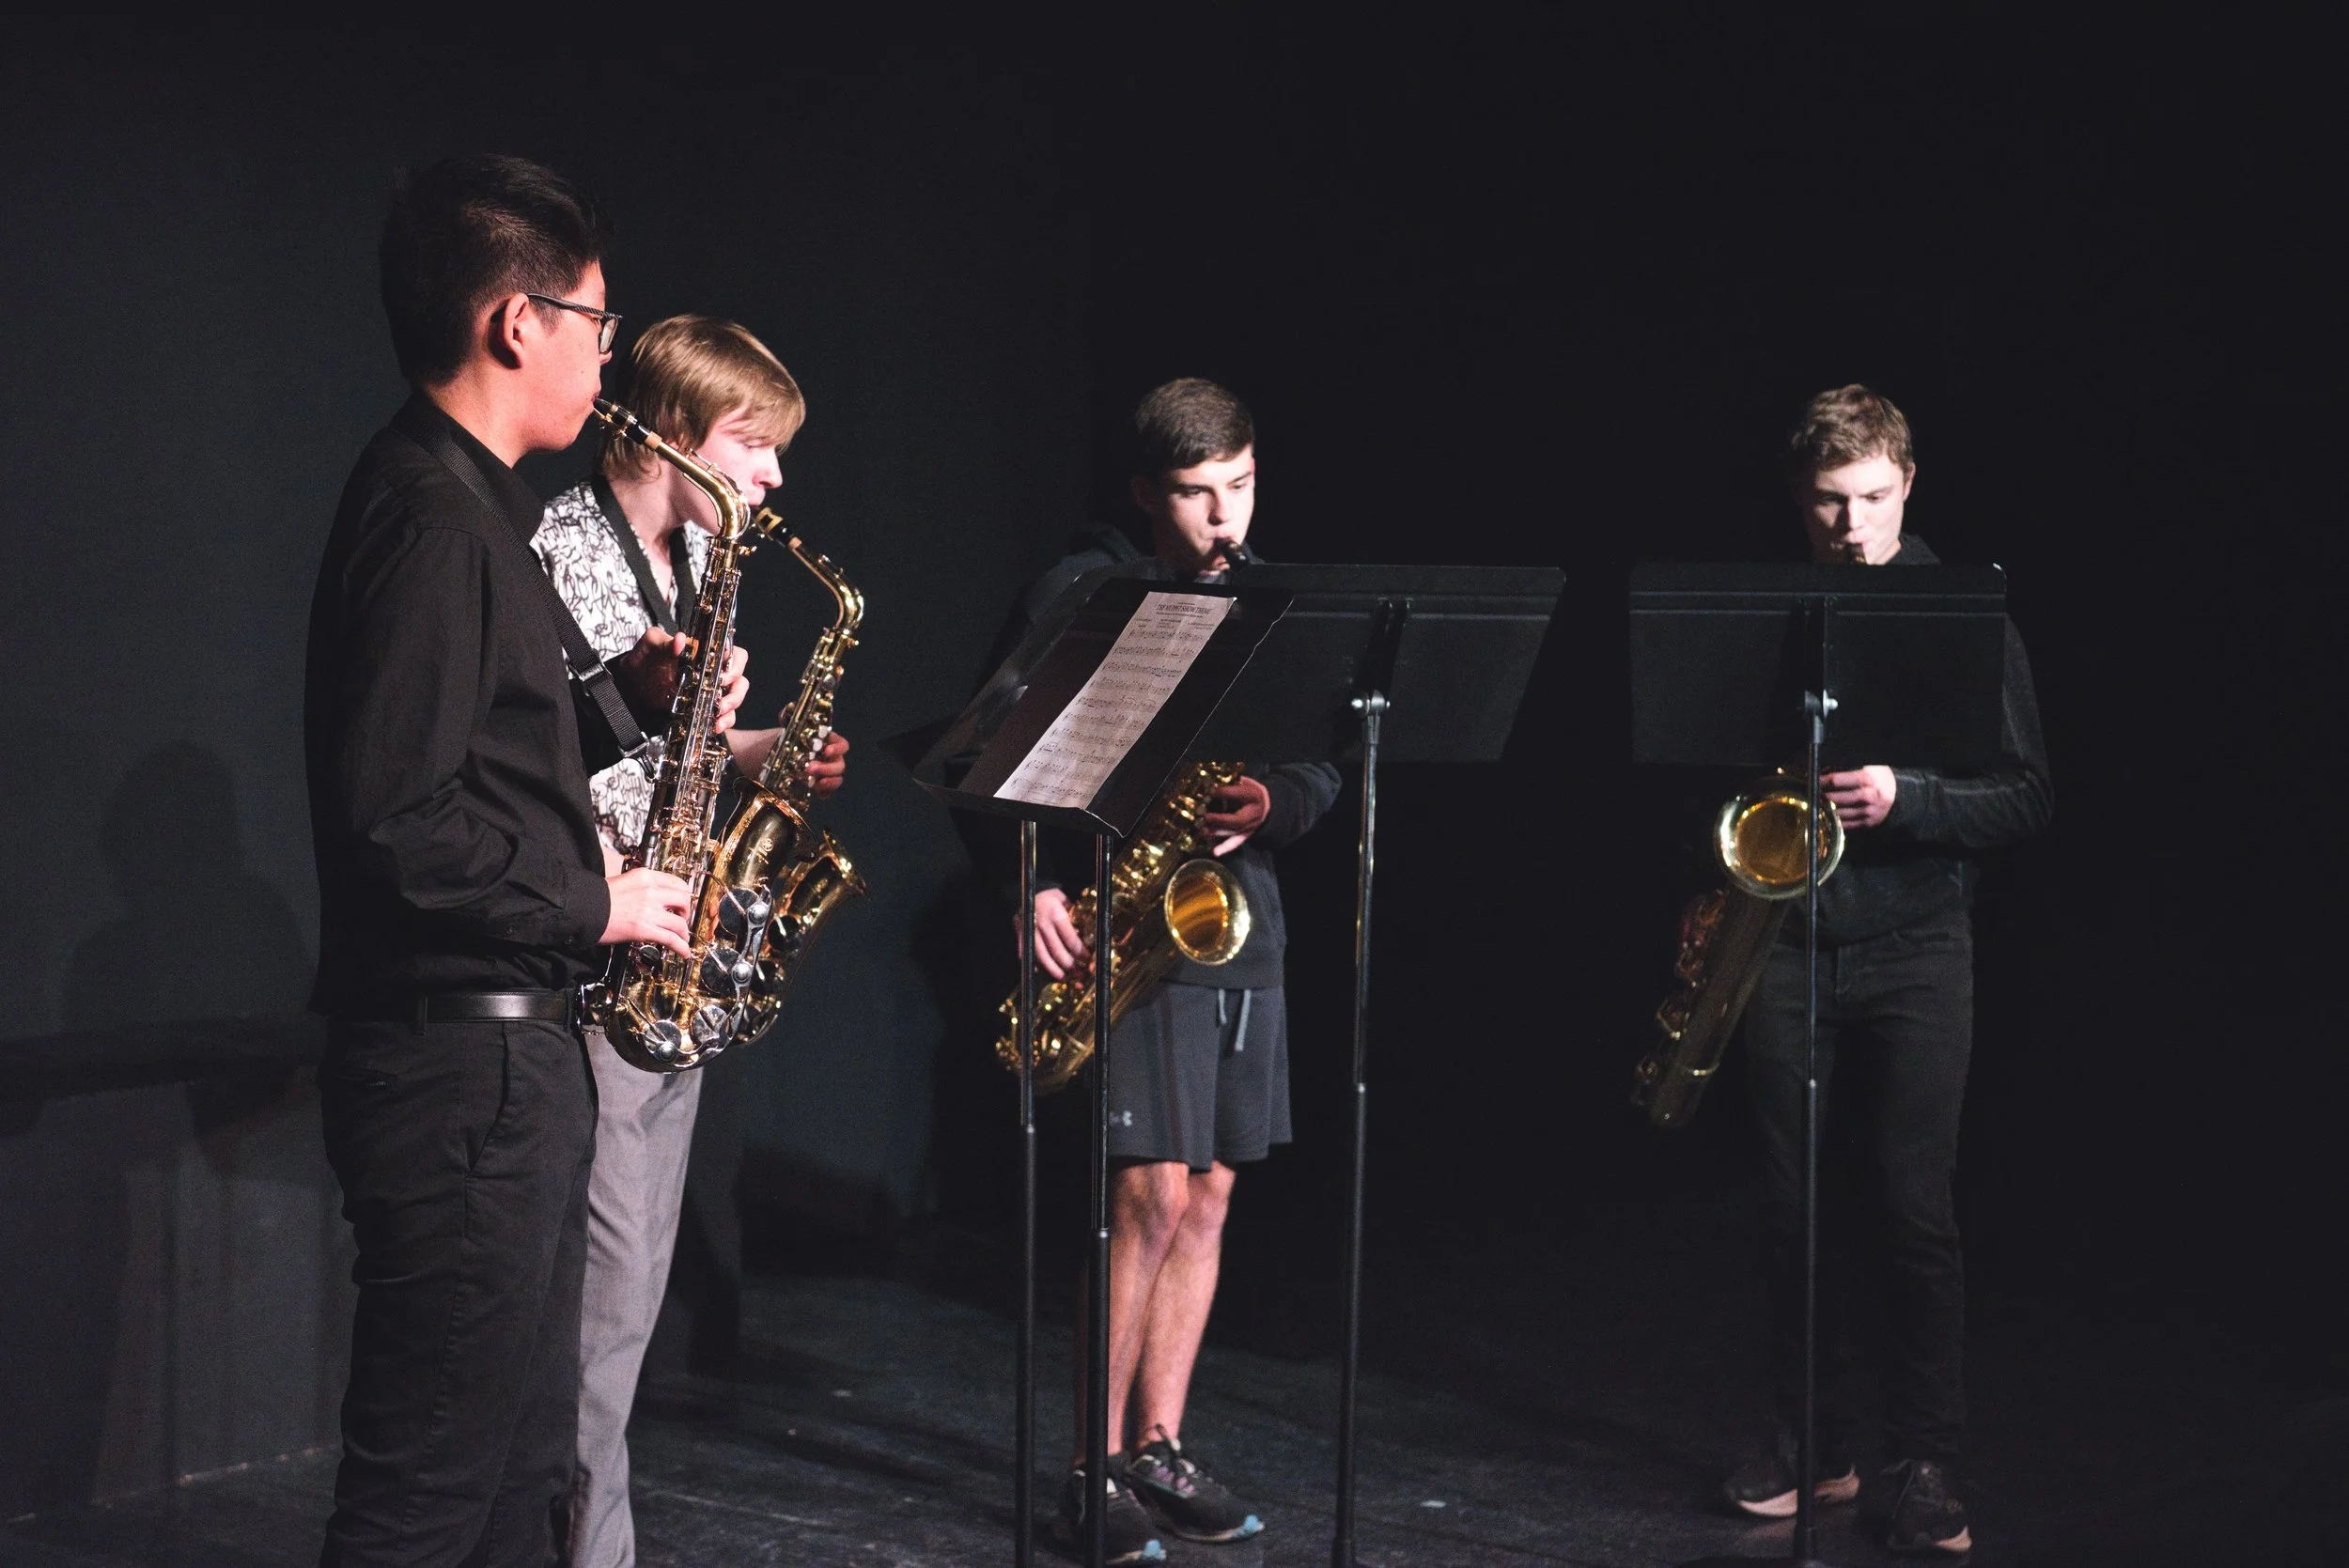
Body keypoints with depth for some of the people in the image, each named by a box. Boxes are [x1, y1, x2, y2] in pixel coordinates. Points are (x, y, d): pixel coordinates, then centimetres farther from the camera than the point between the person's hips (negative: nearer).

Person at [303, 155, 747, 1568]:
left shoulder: (470, 505, 16)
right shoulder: (432, 517, -17)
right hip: (462, 1062, -11)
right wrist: (591, 908, -14)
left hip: (514, 1045, 11)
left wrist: (626, 697, 9)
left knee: (523, 1452, 17)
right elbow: (397, 815, -24)